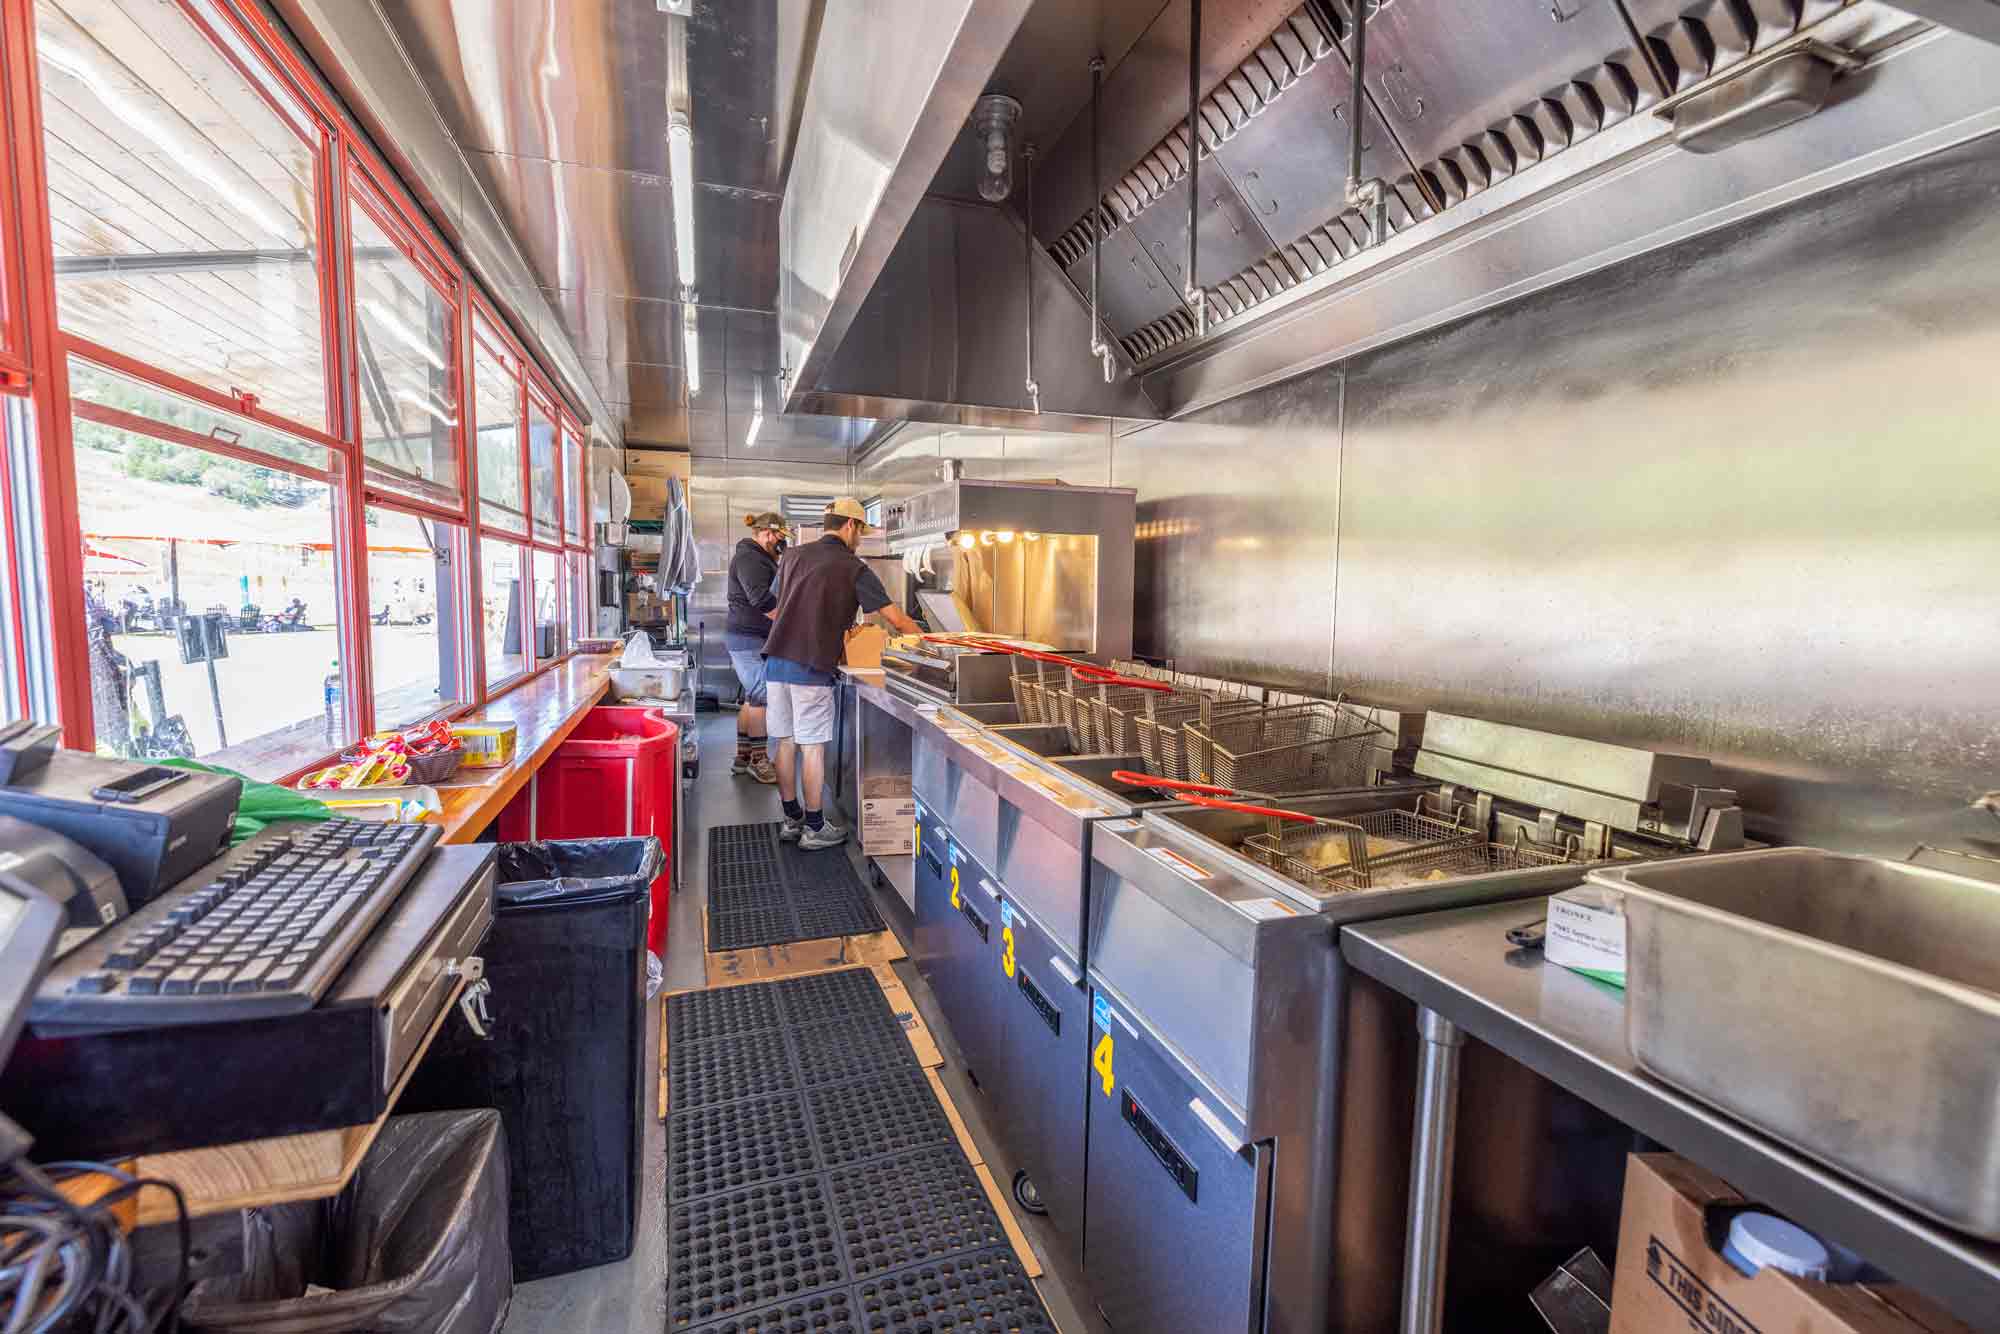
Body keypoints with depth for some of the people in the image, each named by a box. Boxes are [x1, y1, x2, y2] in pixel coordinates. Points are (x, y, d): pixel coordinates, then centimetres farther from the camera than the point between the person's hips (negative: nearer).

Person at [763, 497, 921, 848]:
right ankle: (815, 827, 13)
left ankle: (791, 819, 25)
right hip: (811, 668, -6)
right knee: (812, 746, 3)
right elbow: (897, 619, -5)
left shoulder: (791, 556, 12)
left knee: (786, 741, 13)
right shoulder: (853, 568, -4)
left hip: (775, 660, 6)